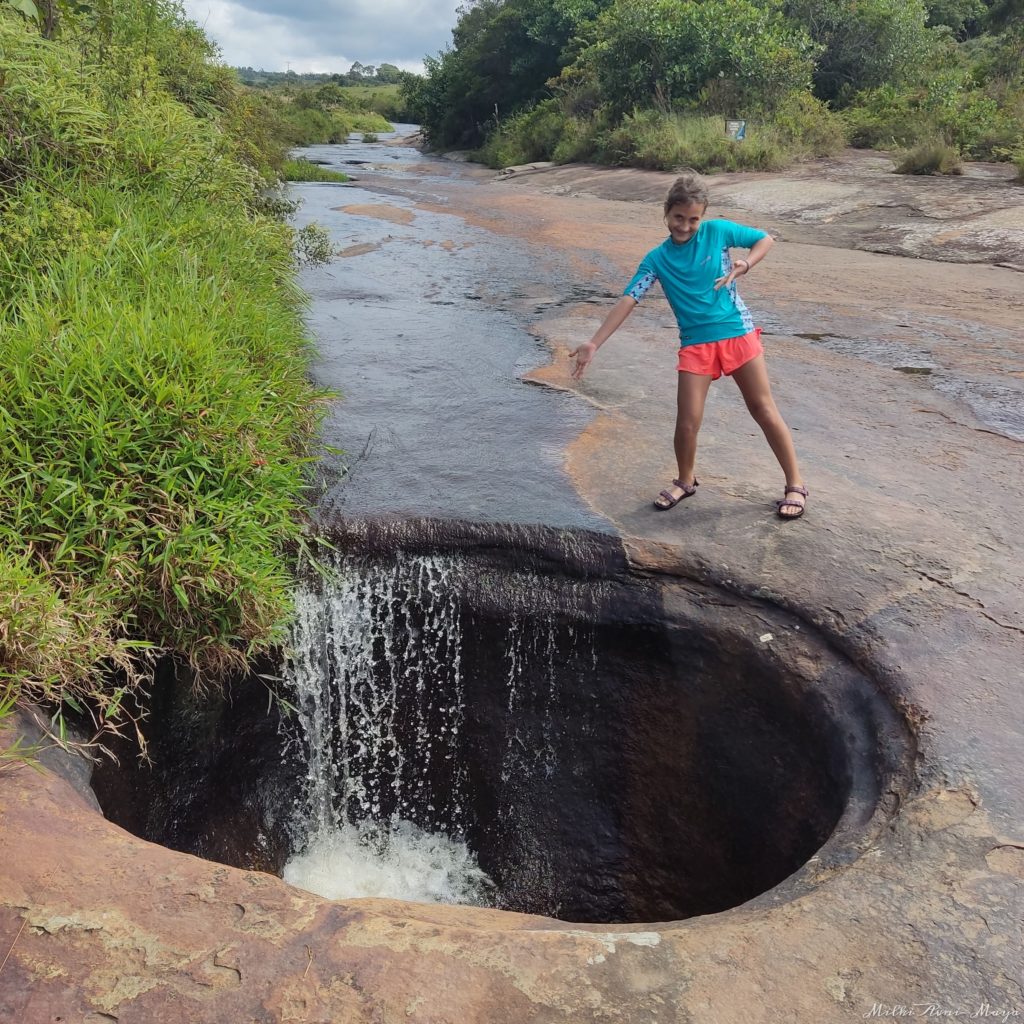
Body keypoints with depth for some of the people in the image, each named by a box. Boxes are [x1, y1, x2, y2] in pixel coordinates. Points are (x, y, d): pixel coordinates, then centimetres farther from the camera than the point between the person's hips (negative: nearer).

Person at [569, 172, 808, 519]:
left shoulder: (718, 230, -1)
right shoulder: (657, 259, -1)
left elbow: (765, 239, 10)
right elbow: (627, 302, -8)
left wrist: (744, 265, -10)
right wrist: (594, 343, -18)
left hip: (737, 333, -1)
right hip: (695, 343, 1)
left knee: (763, 408, 2)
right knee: (687, 421, -4)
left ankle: (795, 484, 13)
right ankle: (685, 481, 24)